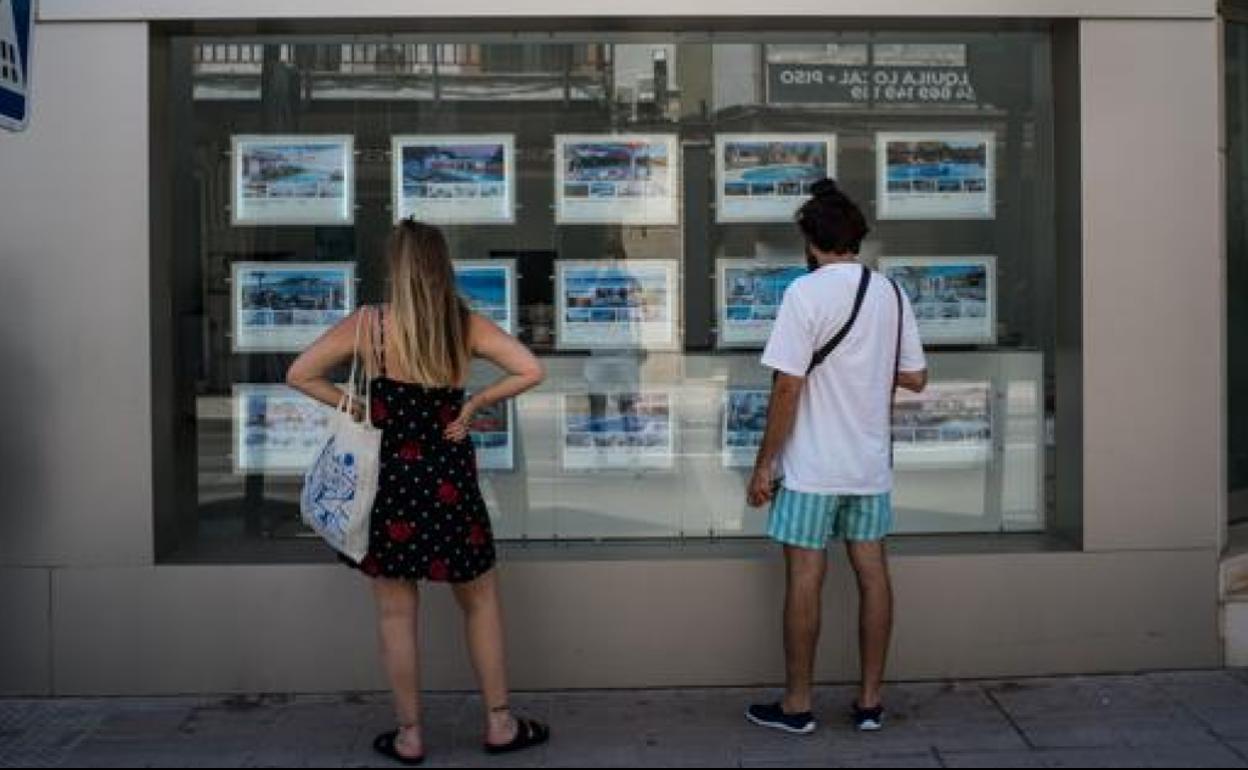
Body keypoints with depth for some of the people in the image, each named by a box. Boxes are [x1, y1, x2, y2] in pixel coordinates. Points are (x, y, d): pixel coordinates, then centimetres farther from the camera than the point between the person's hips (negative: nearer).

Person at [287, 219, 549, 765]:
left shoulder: (367, 325, -7)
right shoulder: (466, 326, -6)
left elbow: (299, 376, -3)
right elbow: (530, 371, -11)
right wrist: (472, 405, -3)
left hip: (389, 479, 0)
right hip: (449, 481, 1)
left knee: (397, 615, 11)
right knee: (481, 603, 17)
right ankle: (499, 724, 22)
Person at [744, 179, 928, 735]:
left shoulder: (806, 293, -13)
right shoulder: (891, 293, 5)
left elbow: (788, 387, -16)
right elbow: (915, 379, 10)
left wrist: (764, 464, -9)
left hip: (813, 466, -5)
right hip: (871, 463, 6)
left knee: (805, 579, 2)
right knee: (872, 574, 10)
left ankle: (797, 705, 11)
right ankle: (870, 702, 17)